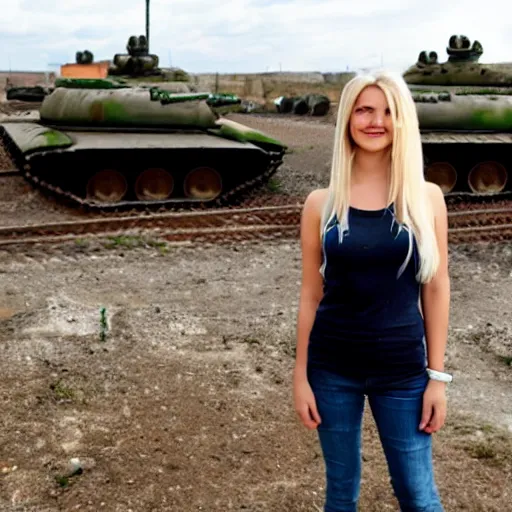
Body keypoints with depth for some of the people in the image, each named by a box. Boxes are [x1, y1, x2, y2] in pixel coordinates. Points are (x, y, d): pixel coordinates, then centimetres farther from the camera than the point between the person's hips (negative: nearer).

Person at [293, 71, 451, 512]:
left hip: (402, 369, 0)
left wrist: (437, 375, -1)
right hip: (333, 368, 1)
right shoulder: (321, 203, -3)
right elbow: (311, 293, 2)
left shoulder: (427, 197, -3)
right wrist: (301, 375, 2)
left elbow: (436, 288, 1)